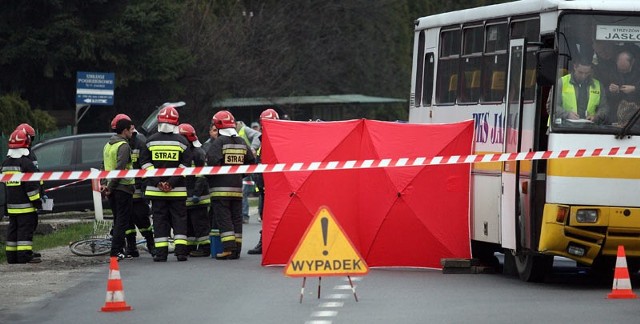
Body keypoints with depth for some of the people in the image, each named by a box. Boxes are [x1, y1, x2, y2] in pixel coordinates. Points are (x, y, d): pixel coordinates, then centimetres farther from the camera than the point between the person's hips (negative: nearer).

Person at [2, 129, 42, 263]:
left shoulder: (6, 163, 11)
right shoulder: (26, 163, -14)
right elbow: (32, 185, -15)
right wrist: (37, 201, -9)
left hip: (11, 205, 7)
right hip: (25, 205, -7)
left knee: (13, 229, 12)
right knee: (26, 228, -6)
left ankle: (11, 255, 13)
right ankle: (25, 255, -10)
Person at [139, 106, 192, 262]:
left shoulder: (151, 140, 2)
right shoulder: (181, 141, -2)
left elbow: (145, 162, -1)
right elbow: (185, 164, -6)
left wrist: (157, 181, -5)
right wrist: (172, 182, -7)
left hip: (156, 190, 1)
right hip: (178, 190, -1)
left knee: (160, 219, 5)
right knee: (179, 218, 6)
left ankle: (161, 252, 1)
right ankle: (181, 251, -2)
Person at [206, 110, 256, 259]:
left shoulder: (219, 142, -12)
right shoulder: (242, 142, 8)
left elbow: (212, 161, -22)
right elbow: (251, 161, 12)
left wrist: (209, 175, -5)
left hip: (220, 188, -6)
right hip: (237, 187, 6)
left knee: (223, 219, -5)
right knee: (236, 218, 11)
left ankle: (229, 248, -13)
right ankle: (236, 249, 11)